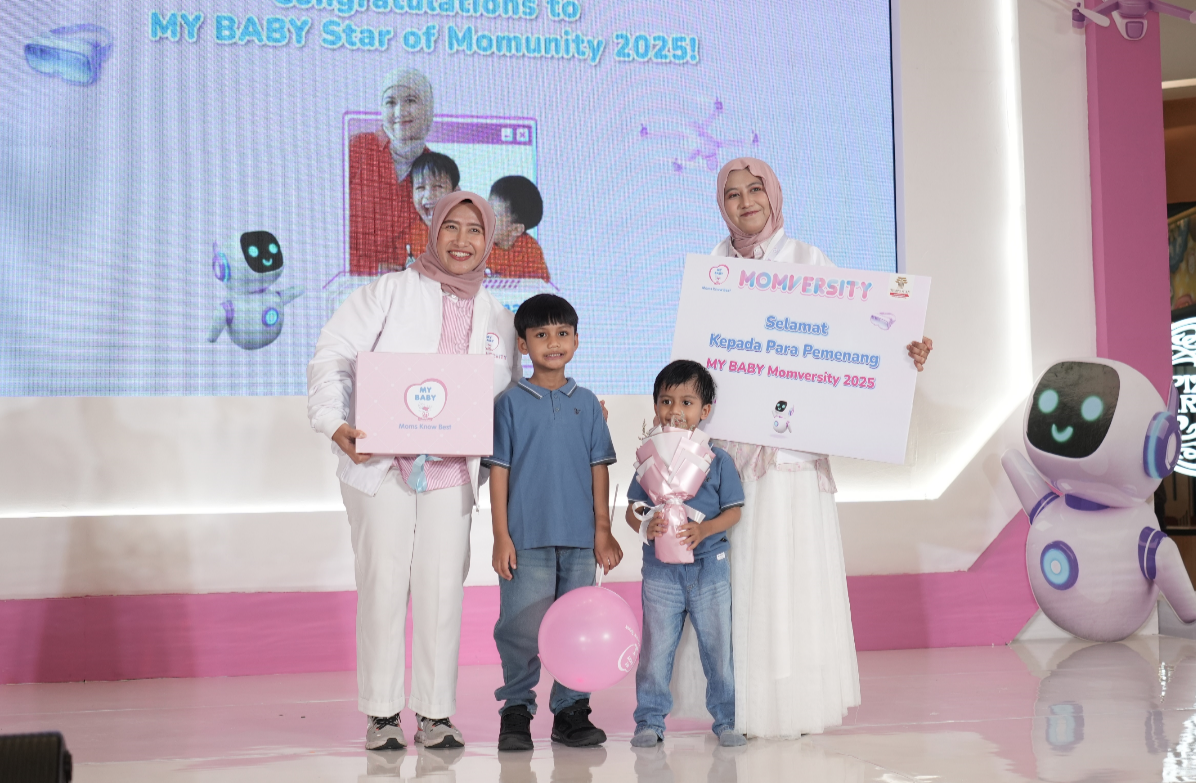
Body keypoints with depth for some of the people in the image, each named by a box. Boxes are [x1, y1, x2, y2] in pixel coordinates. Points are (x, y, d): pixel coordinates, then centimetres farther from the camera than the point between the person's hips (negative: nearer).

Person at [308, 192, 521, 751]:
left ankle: (435, 713, 10)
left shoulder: (498, 320, 15)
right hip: (380, 465, -3)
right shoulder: (391, 293, 3)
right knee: (383, 583, -2)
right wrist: (335, 423, -18)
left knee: (443, 587, 0)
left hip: (452, 471, 3)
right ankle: (381, 714, 8)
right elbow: (332, 356, -3)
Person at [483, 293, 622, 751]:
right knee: (521, 628, -3)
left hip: (580, 538, 3)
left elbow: (598, 468, 10)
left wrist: (603, 530, 6)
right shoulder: (511, 403, 1)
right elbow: (499, 469, 0)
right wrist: (501, 535, -5)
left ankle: (571, 712, 16)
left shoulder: (586, 403, 9)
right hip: (526, 537, -3)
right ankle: (516, 711, 10)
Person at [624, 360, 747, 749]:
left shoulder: (717, 459, -1)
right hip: (660, 569, 1)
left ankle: (726, 719, 18)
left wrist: (704, 529, -19)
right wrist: (647, 525, -18)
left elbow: (733, 511, -2)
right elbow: (633, 509, 4)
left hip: (709, 567, 0)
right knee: (656, 647, 5)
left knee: (718, 646, 6)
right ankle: (650, 720, 15)